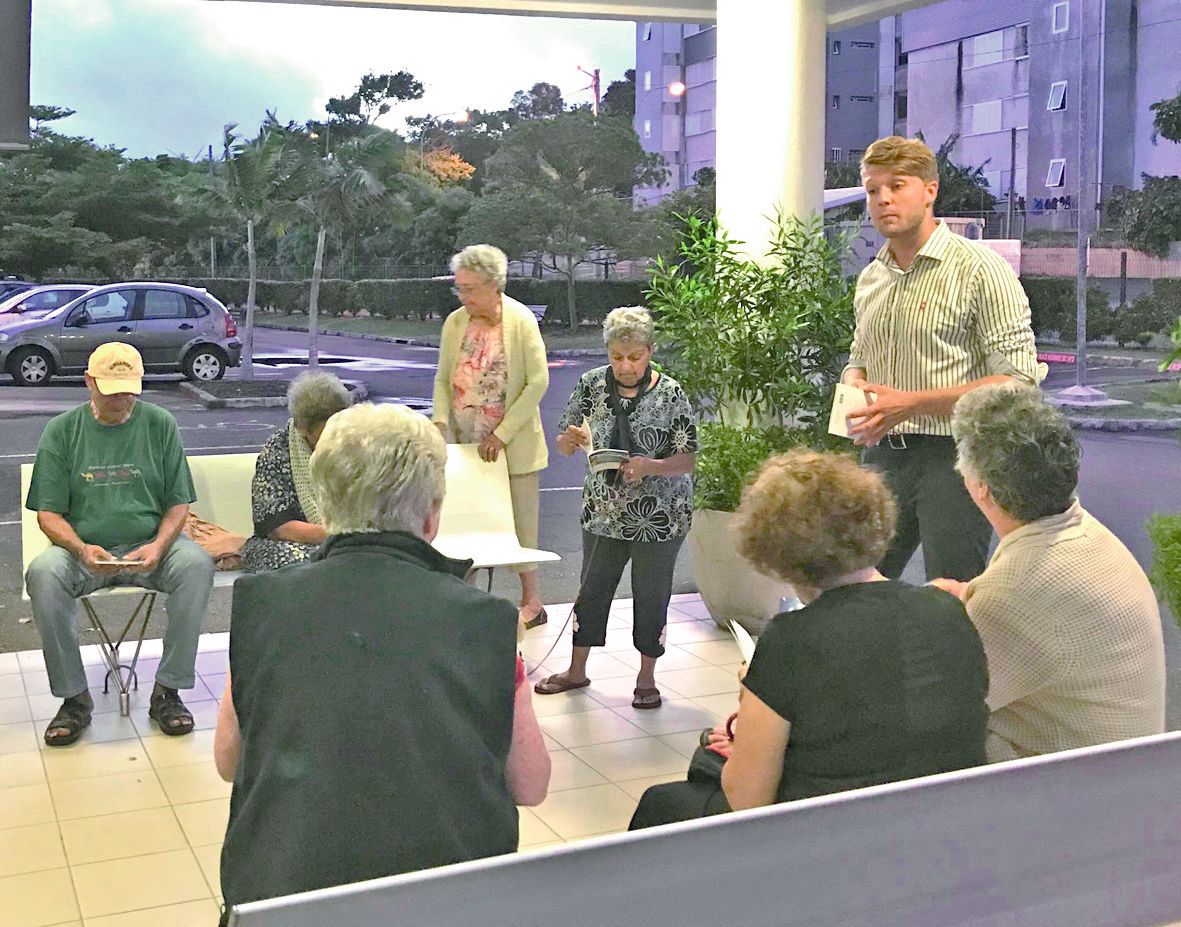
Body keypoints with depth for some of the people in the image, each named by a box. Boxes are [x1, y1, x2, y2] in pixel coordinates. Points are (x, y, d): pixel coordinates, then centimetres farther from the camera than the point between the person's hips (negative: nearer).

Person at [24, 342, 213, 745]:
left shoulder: (161, 424, 6)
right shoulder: (61, 431, 5)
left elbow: (179, 503, 6)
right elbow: (49, 513, 2)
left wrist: (158, 546, -15)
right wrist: (82, 549, -19)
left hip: (150, 544, 0)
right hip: (83, 549, 0)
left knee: (197, 565, -30)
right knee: (43, 573, -32)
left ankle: (167, 691, -20)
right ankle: (74, 697, -18)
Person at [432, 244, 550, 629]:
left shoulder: (521, 320, -9)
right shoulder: (454, 323, 4)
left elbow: (538, 382, -12)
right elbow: (443, 380, 9)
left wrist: (502, 434, -16)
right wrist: (440, 421, -9)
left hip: (513, 447, -4)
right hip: (466, 445, 4)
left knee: (518, 521, 4)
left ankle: (532, 602, 16)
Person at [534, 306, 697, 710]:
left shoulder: (670, 395, -11)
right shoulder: (591, 385, -3)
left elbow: (688, 460, -10)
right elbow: (563, 445, 4)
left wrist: (650, 467, -28)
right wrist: (570, 439, -20)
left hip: (659, 517, -3)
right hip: (604, 511, 3)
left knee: (651, 593, 7)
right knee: (592, 587, 13)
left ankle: (647, 678, 24)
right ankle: (576, 670, 30)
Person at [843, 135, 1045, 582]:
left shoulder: (980, 269, -8)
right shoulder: (870, 278, 14)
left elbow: (1017, 379, -14)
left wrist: (910, 403, -20)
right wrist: (855, 389, 1)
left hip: (953, 458, -6)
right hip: (882, 456, 6)